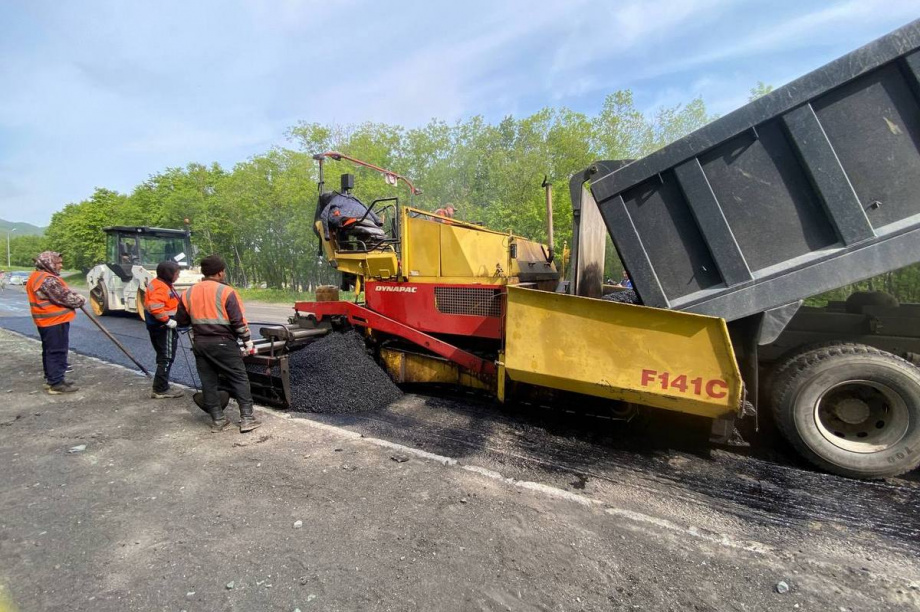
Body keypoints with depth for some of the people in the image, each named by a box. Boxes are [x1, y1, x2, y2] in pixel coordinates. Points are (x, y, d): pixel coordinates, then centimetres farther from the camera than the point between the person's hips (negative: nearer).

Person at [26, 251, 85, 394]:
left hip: (46, 321, 11)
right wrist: (80, 300, -4)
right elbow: (65, 297, -20)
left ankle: (50, 379, 26)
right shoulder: (48, 280, -21)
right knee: (57, 352, -6)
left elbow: (62, 293, 18)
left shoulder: (37, 277, 15)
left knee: (50, 351, 17)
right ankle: (57, 383, -2)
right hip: (55, 321, -11)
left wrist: (74, 296, 4)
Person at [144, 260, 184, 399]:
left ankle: (161, 387, 25)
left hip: (156, 326, 11)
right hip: (164, 327, -11)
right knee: (166, 358, -3)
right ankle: (160, 390, 3)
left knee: (163, 358, 17)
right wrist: (168, 321, -25)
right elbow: (155, 307, -31)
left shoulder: (157, 284, 13)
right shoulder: (161, 288, -20)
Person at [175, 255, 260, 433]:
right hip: (223, 343, -5)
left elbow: (181, 320, 12)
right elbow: (238, 321, -13)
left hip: (200, 343, 5)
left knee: (209, 382, 13)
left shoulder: (188, 293, 6)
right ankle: (247, 418, 0)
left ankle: (217, 420, 18)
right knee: (239, 379, 2)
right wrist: (247, 341, -3)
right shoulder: (226, 291, -10)